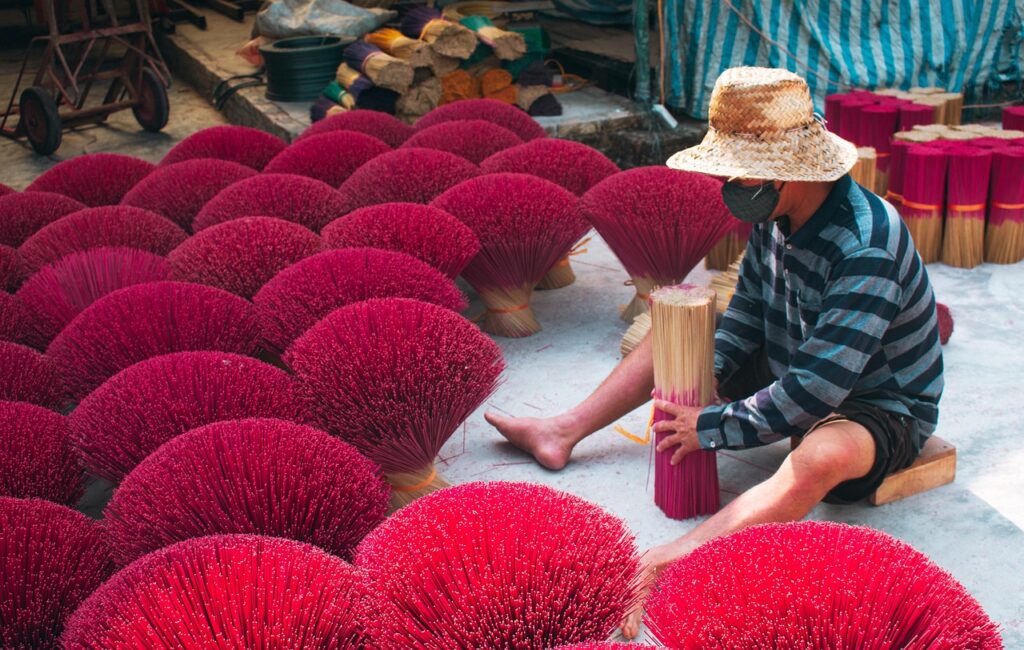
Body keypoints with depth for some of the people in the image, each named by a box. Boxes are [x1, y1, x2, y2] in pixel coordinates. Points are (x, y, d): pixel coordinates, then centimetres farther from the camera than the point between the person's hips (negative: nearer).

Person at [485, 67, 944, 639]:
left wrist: (712, 428, -27)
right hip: (794, 373, 9)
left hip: (880, 405, -8)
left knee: (822, 456, -42)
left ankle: (664, 567, -55)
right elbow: (746, 316, 7)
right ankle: (563, 432, 11)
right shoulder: (777, 215, -7)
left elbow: (813, 391, -35)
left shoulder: (866, 250, -33)